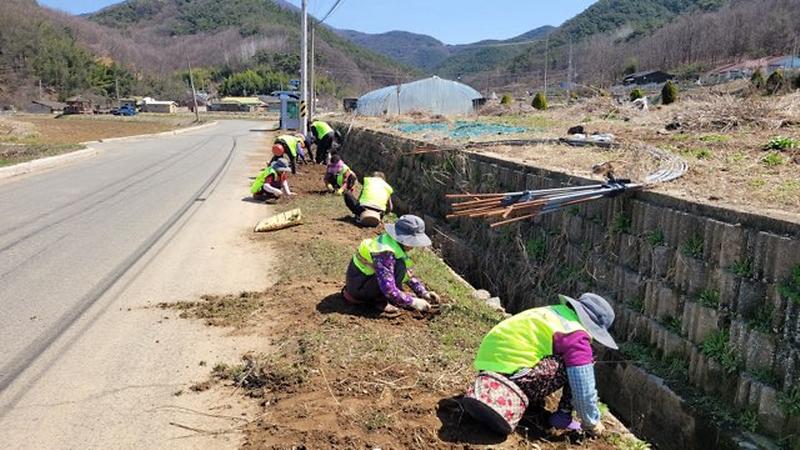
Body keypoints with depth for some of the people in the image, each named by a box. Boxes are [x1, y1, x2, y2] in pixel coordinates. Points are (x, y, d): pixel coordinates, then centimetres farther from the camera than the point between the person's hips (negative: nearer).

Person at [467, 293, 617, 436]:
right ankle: (563, 415, 4)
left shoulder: (556, 312, 19)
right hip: (512, 377, -9)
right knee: (580, 360, -3)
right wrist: (592, 424, 9)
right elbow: (584, 388, -9)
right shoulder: (577, 336, -8)